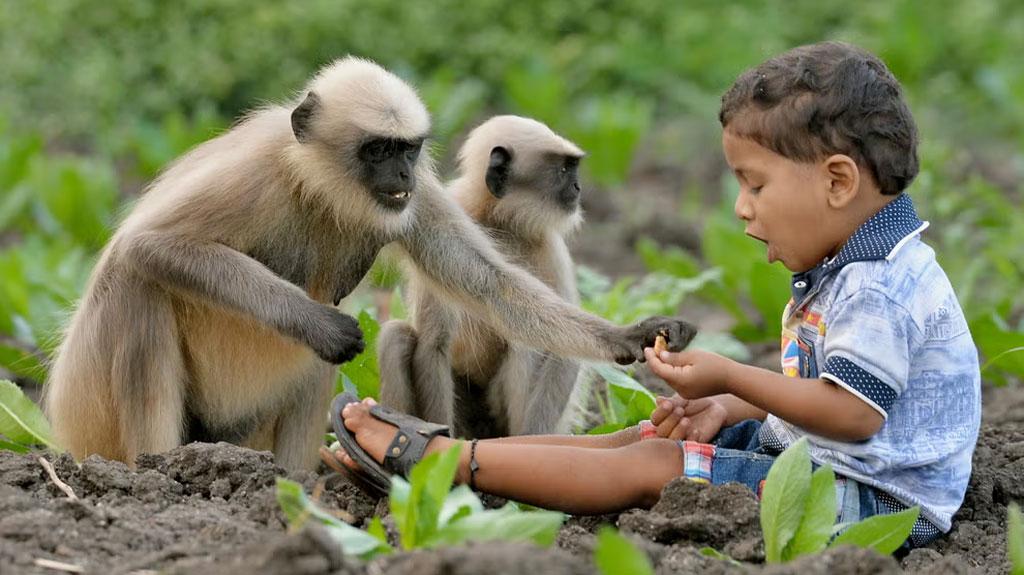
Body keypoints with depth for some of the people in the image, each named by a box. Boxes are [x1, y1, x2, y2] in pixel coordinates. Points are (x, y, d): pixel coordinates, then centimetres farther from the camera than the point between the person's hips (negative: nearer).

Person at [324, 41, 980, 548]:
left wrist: (729, 377, -20)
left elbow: (852, 413, -28)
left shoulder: (876, 288, -21)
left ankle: (435, 459, -10)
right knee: (636, 439, 6)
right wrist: (727, 408, 5)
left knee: (649, 467, -13)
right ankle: (443, 452, 2)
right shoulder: (848, 272, 14)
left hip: (867, 495, -11)